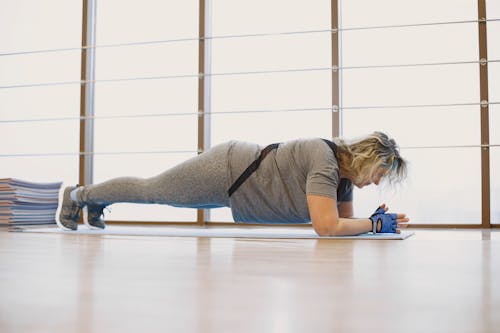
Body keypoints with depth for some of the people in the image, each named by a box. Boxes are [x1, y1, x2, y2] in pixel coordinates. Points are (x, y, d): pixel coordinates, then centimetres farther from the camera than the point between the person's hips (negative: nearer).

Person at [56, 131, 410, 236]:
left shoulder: (344, 170, -2)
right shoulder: (325, 158, -30)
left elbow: (345, 218, 7)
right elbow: (326, 226, -37)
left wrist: (375, 219, -10)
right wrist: (377, 224, -26)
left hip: (237, 179, 8)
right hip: (227, 172, -8)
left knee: (153, 193, 25)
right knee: (149, 189, 12)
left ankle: (92, 199, 47)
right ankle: (78, 194, 37)